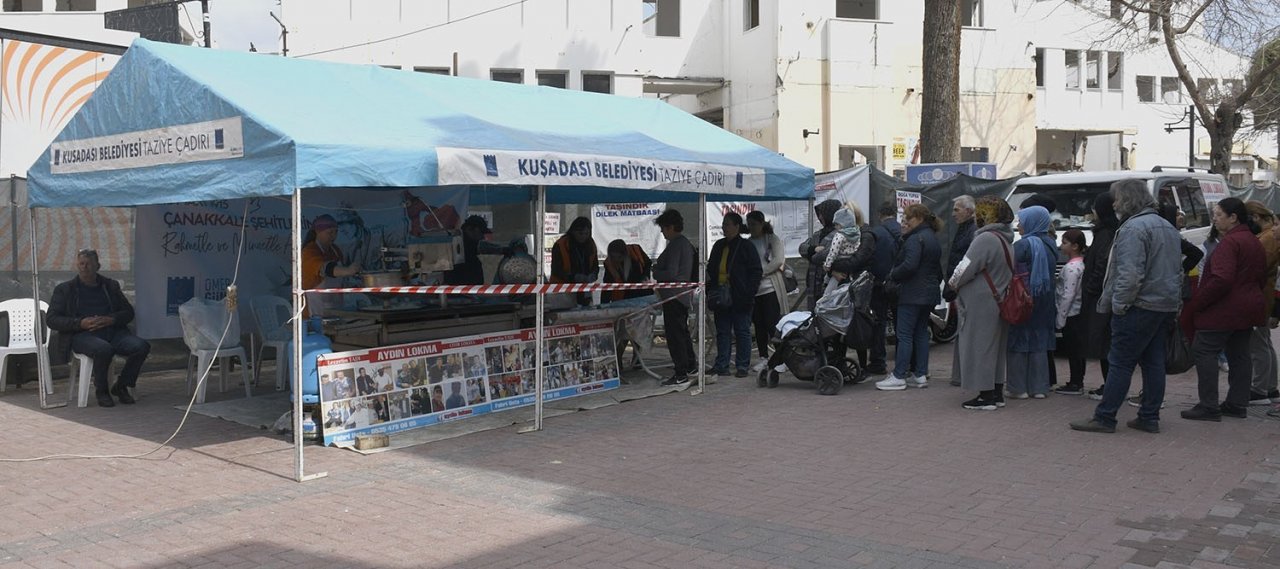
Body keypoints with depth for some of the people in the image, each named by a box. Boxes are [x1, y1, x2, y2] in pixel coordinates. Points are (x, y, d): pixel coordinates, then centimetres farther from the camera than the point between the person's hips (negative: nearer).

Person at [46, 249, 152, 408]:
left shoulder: (111, 285, 21)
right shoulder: (64, 289, 14)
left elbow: (128, 312, 17)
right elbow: (51, 319, 5)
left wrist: (111, 320, -7)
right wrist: (80, 323, -12)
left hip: (113, 332, 3)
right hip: (82, 335, -3)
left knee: (141, 346, -25)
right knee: (103, 349, -38)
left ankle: (121, 386, -3)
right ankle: (101, 391, -13)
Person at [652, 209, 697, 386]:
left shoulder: (675, 245, -18)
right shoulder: (686, 243, 13)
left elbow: (671, 274, -24)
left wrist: (655, 272, -7)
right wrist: (659, 269, 16)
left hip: (673, 297, -10)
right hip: (684, 295, 10)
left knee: (674, 334, -6)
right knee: (682, 331, 21)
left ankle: (680, 374, -4)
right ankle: (690, 366, 32)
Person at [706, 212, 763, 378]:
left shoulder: (745, 246, -5)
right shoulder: (719, 246, 13)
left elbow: (756, 271, -7)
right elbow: (711, 270, 21)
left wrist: (749, 293, -14)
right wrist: (710, 290, 10)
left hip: (740, 298, -6)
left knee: (742, 331, 2)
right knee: (722, 332, 8)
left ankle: (742, 366, 8)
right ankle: (721, 365, 12)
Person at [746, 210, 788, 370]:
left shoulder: (773, 240, 1)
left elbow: (778, 260, -10)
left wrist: (760, 272, -14)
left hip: (770, 288, -5)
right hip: (753, 289, 5)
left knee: (772, 324, -7)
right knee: (759, 325, 7)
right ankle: (763, 358, 15)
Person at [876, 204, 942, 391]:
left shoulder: (916, 239, -14)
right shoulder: (933, 238, 17)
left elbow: (909, 265, -25)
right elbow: (938, 269, 21)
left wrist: (892, 275, -12)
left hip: (913, 294, -10)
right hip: (930, 293, 10)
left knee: (905, 334, -7)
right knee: (921, 333, 13)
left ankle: (898, 377, -7)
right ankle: (921, 375, 14)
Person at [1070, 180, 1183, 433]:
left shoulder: (1133, 228, -15)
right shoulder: (1168, 227, 18)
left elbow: (1130, 273, -24)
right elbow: (1178, 270, 24)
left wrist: (1118, 304, -16)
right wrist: (1175, 302, 24)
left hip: (1140, 307, -9)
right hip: (1167, 306, 9)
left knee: (1121, 362, -6)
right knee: (1154, 362, 11)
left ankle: (1104, 417, -3)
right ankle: (1150, 417, 15)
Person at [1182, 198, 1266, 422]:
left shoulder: (1229, 242, -18)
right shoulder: (1254, 242, 15)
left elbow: (1221, 279, -26)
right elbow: (1262, 278, 22)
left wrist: (1195, 304, -20)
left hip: (1224, 310, -10)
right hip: (1249, 308, 10)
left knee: (1204, 351, -6)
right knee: (1239, 355, 14)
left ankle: (1209, 406, -7)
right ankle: (1237, 404, 19)